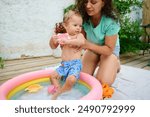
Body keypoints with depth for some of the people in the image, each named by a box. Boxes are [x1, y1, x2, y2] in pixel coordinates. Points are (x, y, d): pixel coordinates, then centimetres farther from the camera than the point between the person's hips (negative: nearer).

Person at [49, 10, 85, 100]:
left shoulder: (79, 35, -5)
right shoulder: (62, 36, 6)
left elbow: (82, 42, -28)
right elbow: (53, 47, 11)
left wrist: (67, 41, -35)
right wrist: (52, 40, -11)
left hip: (75, 63, -5)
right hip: (64, 64, 6)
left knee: (71, 79, -24)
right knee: (53, 76, 7)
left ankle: (59, 93, -5)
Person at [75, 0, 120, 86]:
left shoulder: (110, 21, -32)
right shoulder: (83, 17, -22)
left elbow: (109, 49, -27)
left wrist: (88, 45, -41)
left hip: (110, 50, -3)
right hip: (92, 48, 4)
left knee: (103, 82, -17)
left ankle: (116, 64, 13)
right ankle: (98, 63, 22)